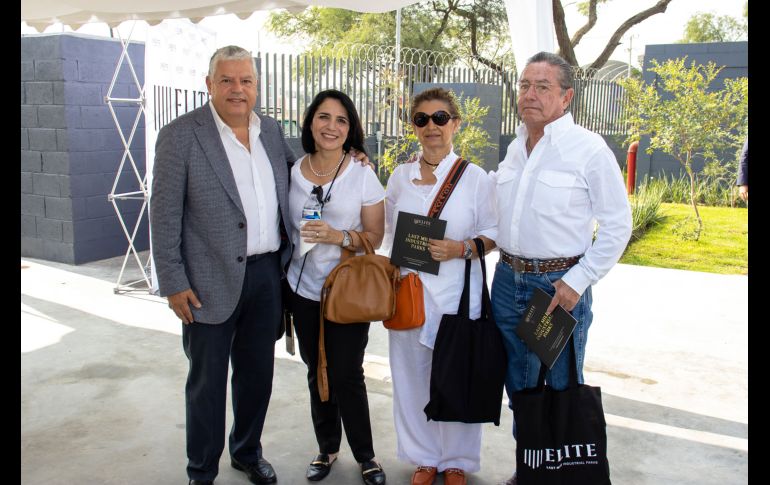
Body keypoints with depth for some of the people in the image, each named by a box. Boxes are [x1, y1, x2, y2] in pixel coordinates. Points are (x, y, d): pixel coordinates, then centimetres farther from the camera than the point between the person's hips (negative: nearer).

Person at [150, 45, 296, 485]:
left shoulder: (271, 130, 7)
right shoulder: (180, 135, -9)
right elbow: (165, 215, -9)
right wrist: (173, 283, -12)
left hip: (267, 273, 5)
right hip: (212, 280, -5)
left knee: (258, 373, 18)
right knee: (208, 381, 9)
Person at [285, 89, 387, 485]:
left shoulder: (362, 174, -6)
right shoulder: (293, 171, 3)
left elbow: (375, 235, -5)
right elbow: (286, 229, 13)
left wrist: (339, 237, -23)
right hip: (303, 289, 4)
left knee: (346, 375, 0)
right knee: (317, 373, 14)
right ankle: (327, 447, 33)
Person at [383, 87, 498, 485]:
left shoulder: (474, 177, -2)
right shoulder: (400, 177, 8)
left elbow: (493, 235, -1)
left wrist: (460, 249, -18)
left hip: (457, 294, -3)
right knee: (412, 376, 10)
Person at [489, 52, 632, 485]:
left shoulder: (590, 149, -11)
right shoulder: (515, 148, 8)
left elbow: (618, 226, -9)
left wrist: (577, 282, -14)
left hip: (560, 285, -6)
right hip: (509, 279, 6)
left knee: (563, 387, 7)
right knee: (519, 384, 17)